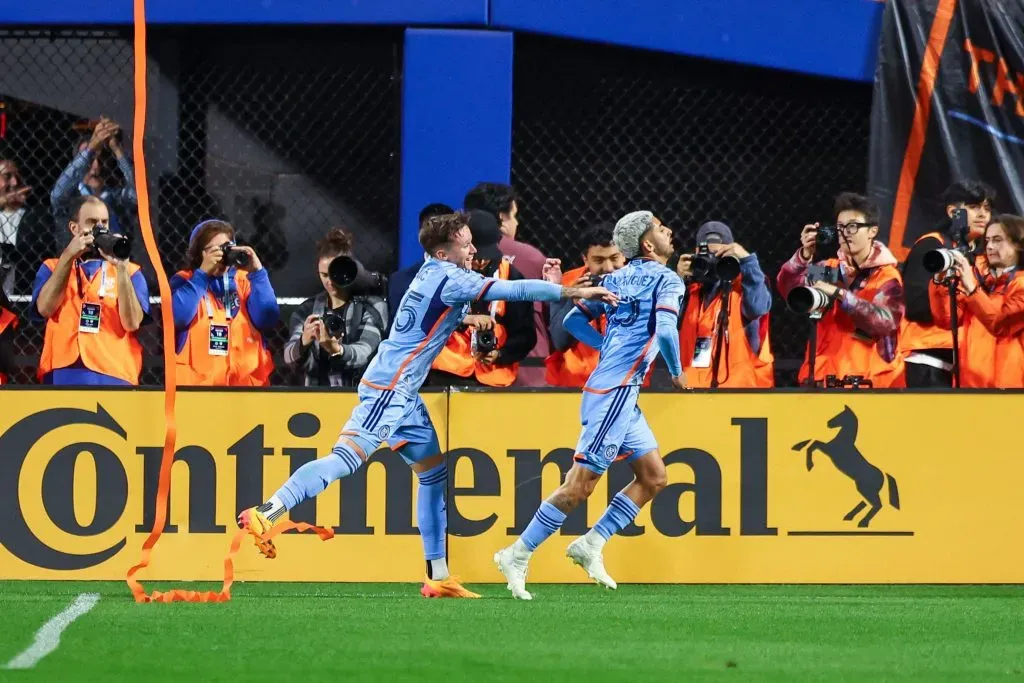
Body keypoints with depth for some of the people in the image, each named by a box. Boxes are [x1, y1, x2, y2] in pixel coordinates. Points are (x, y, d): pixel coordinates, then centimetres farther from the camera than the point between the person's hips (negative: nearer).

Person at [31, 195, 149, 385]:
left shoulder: (129, 271, 11)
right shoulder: (52, 268, 14)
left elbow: (132, 322, -3)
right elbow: (45, 308, -5)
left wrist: (121, 269, -10)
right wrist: (68, 256, -5)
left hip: (114, 377, 0)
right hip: (62, 376, 0)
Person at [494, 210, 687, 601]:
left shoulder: (618, 279, 16)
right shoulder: (666, 280, -6)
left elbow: (573, 320, 17)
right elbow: (665, 331, -21)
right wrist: (677, 372, -4)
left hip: (618, 391, 9)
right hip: (615, 392, -9)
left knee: (653, 477, 11)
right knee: (580, 485, -7)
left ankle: (591, 544, 9)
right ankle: (518, 556, -4)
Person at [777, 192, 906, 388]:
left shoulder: (887, 276, -1)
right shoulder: (829, 269, 12)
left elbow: (885, 320, -19)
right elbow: (787, 288, -3)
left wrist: (839, 294, -26)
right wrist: (805, 255, -20)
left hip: (870, 382, -4)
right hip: (824, 379, 4)